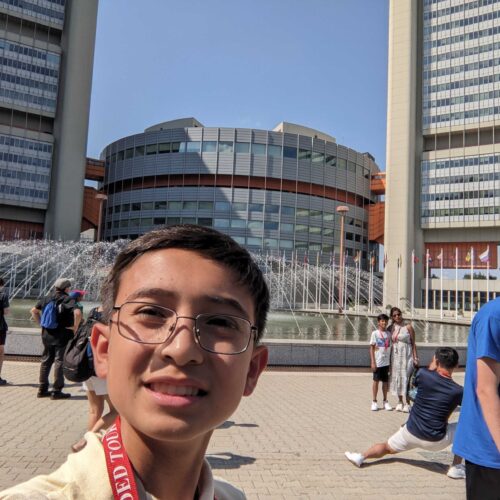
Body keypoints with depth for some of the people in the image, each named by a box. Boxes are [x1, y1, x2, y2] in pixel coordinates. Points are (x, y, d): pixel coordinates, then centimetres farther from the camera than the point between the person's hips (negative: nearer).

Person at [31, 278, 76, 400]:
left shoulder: (47, 298, 10)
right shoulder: (68, 299, -10)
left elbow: (34, 311, 16)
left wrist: (41, 322, 17)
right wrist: (74, 327, -14)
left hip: (47, 335, 6)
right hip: (62, 336, -6)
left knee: (46, 361, 15)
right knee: (59, 362, 1)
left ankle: (42, 389, 22)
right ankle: (57, 391, 4)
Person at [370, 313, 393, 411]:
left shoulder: (388, 334, 6)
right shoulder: (375, 333, -5)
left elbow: (390, 348, 8)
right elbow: (372, 348, -6)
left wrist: (391, 361, 5)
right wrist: (373, 362, -11)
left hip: (386, 362, 4)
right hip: (378, 362, -4)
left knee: (385, 381, 10)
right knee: (376, 381, 4)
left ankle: (385, 401, 20)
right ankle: (374, 401, 12)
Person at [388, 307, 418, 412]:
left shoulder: (408, 327, -4)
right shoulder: (391, 327, 6)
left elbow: (413, 343, -3)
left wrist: (415, 358, -9)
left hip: (406, 355, -4)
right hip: (395, 355, 4)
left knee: (406, 378, -5)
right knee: (396, 378, 8)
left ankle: (407, 403, 3)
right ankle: (400, 402, 19)